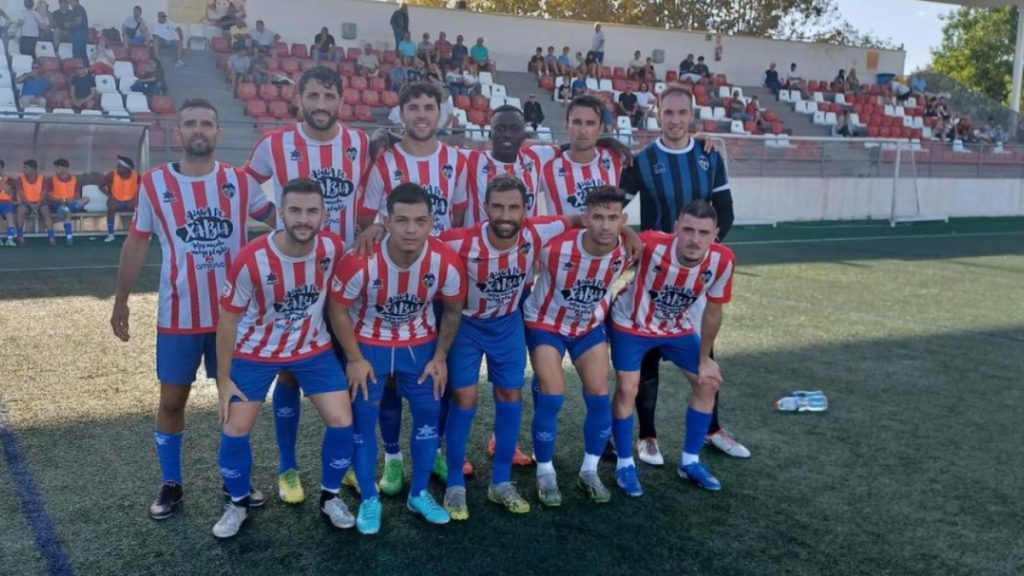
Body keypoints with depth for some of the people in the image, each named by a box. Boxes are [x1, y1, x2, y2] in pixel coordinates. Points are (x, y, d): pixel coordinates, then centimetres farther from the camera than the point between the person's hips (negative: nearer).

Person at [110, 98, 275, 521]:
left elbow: (280, 220, 3)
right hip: (178, 315, -1)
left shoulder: (240, 182, -2)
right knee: (172, 399, 9)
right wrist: (121, 300, 6)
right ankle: (171, 485, 26)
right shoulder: (154, 183, -2)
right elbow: (137, 243, 5)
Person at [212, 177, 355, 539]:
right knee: (235, 430, -3)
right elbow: (228, 318, -14)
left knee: (341, 421, -6)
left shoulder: (333, 248, -19)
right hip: (256, 351, -2)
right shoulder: (252, 259, -28)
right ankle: (239, 503, 25)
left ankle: (330, 497, 19)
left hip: (314, 349, 2)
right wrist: (223, 380, -10)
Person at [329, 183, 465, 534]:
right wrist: (355, 359, -13)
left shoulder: (446, 262, -25)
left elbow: (453, 311, -5)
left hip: (420, 344, 2)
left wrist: (440, 357, -4)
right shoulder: (361, 261, -31)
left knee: (428, 412, 4)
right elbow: (338, 309, -14)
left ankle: (420, 494, 22)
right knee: (363, 418, 0)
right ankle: (369, 500, 18)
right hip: (368, 344, -2)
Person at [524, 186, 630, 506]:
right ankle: (545, 474, 6)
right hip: (545, 324, -3)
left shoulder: (626, 251, -22)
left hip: (590, 326, 4)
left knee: (600, 398, -3)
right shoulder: (557, 248, -34)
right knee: (551, 397, -13)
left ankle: (589, 472, 16)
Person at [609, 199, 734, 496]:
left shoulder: (723, 260, -25)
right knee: (627, 388, -13)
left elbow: (713, 311, -9)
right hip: (631, 324, -4)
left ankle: (690, 461, 23)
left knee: (708, 383, 4)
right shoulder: (651, 245, -38)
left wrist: (705, 359, -1)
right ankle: (625, 464, 9)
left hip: (677, 328, 4)